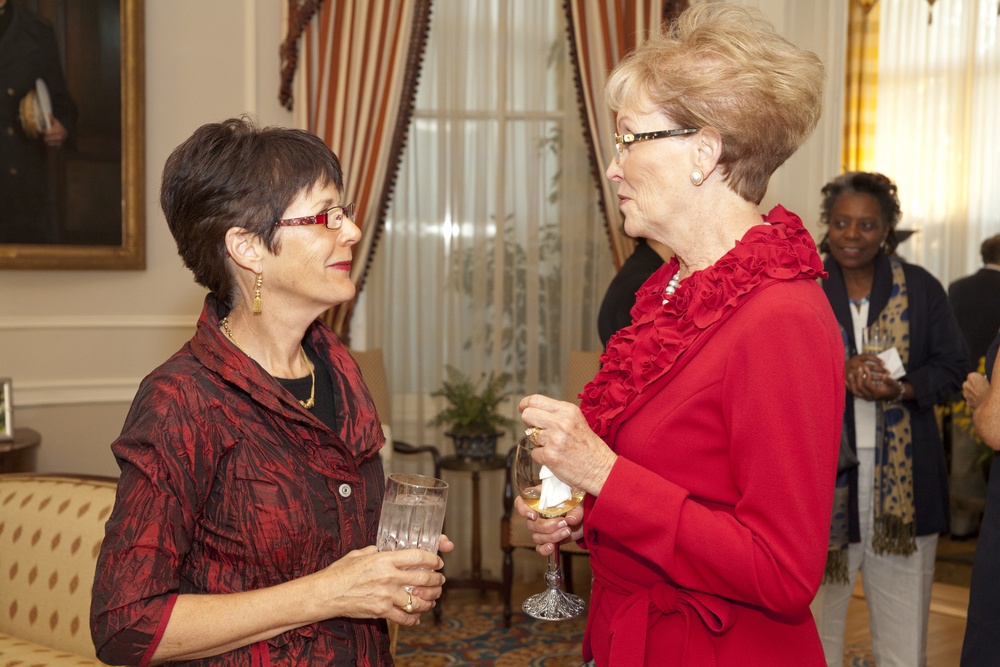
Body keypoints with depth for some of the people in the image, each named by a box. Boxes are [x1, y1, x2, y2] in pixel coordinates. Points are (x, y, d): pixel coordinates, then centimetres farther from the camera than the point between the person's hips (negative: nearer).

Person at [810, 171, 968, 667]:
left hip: (901, 478, 1)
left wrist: (901, 388, -16)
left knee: (904, 626, 11)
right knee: (817, 616, 12)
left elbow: (952, 365, 3)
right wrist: (838, 373, -22)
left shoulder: (921, 289, 3)